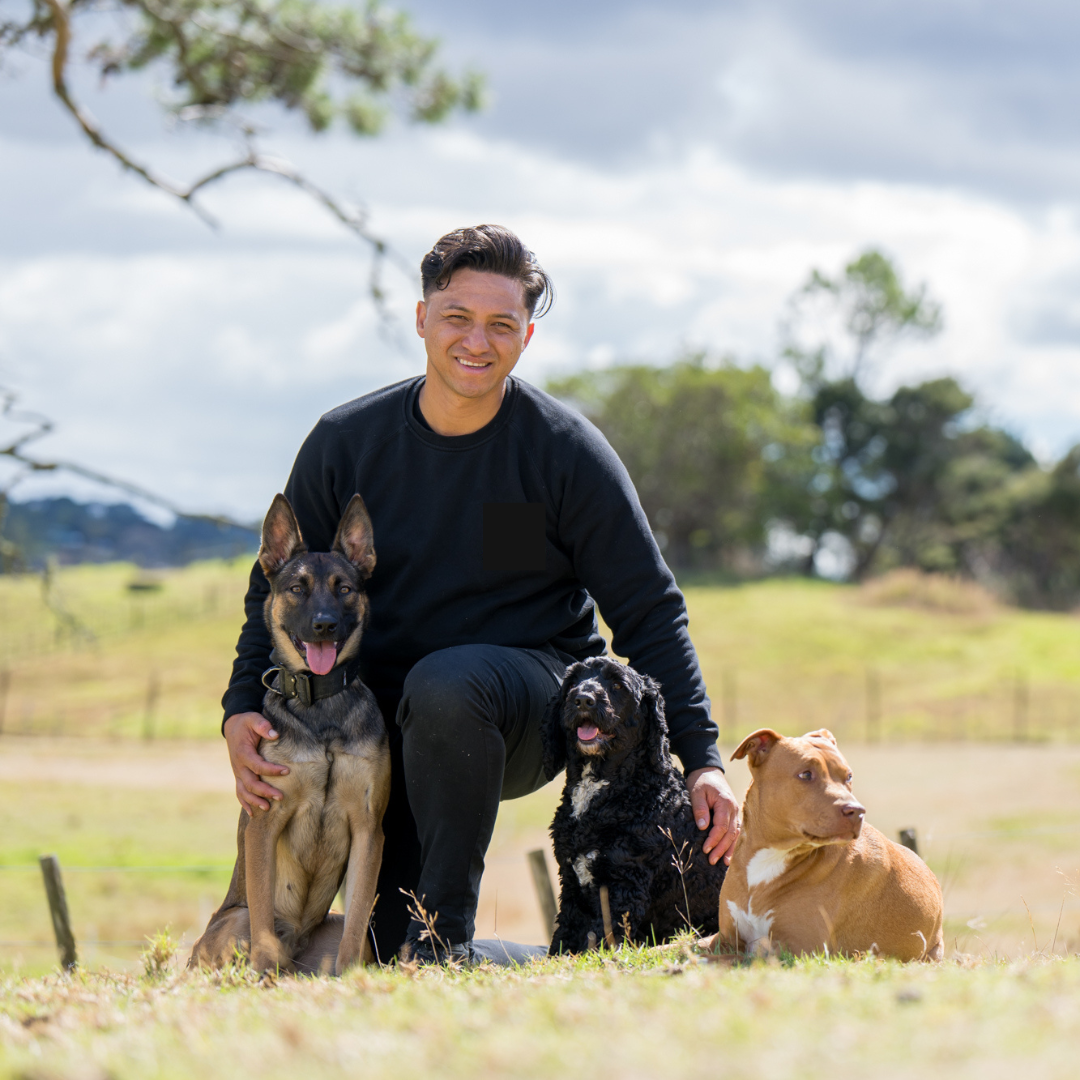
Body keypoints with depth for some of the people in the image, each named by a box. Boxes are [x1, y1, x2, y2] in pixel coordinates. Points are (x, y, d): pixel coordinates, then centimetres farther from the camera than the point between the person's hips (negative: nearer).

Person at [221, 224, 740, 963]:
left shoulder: (567, 452, -7)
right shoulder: (346, 443, -1)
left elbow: (649, 611, -3)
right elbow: (278, 590, 7)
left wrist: (702, 759, -11)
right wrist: (242, 709, -11)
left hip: (536, 697, -3)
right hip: (391, 723, 3)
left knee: (444, 684, -37)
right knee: (387, 953, -14)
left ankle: (447, 930, -23)